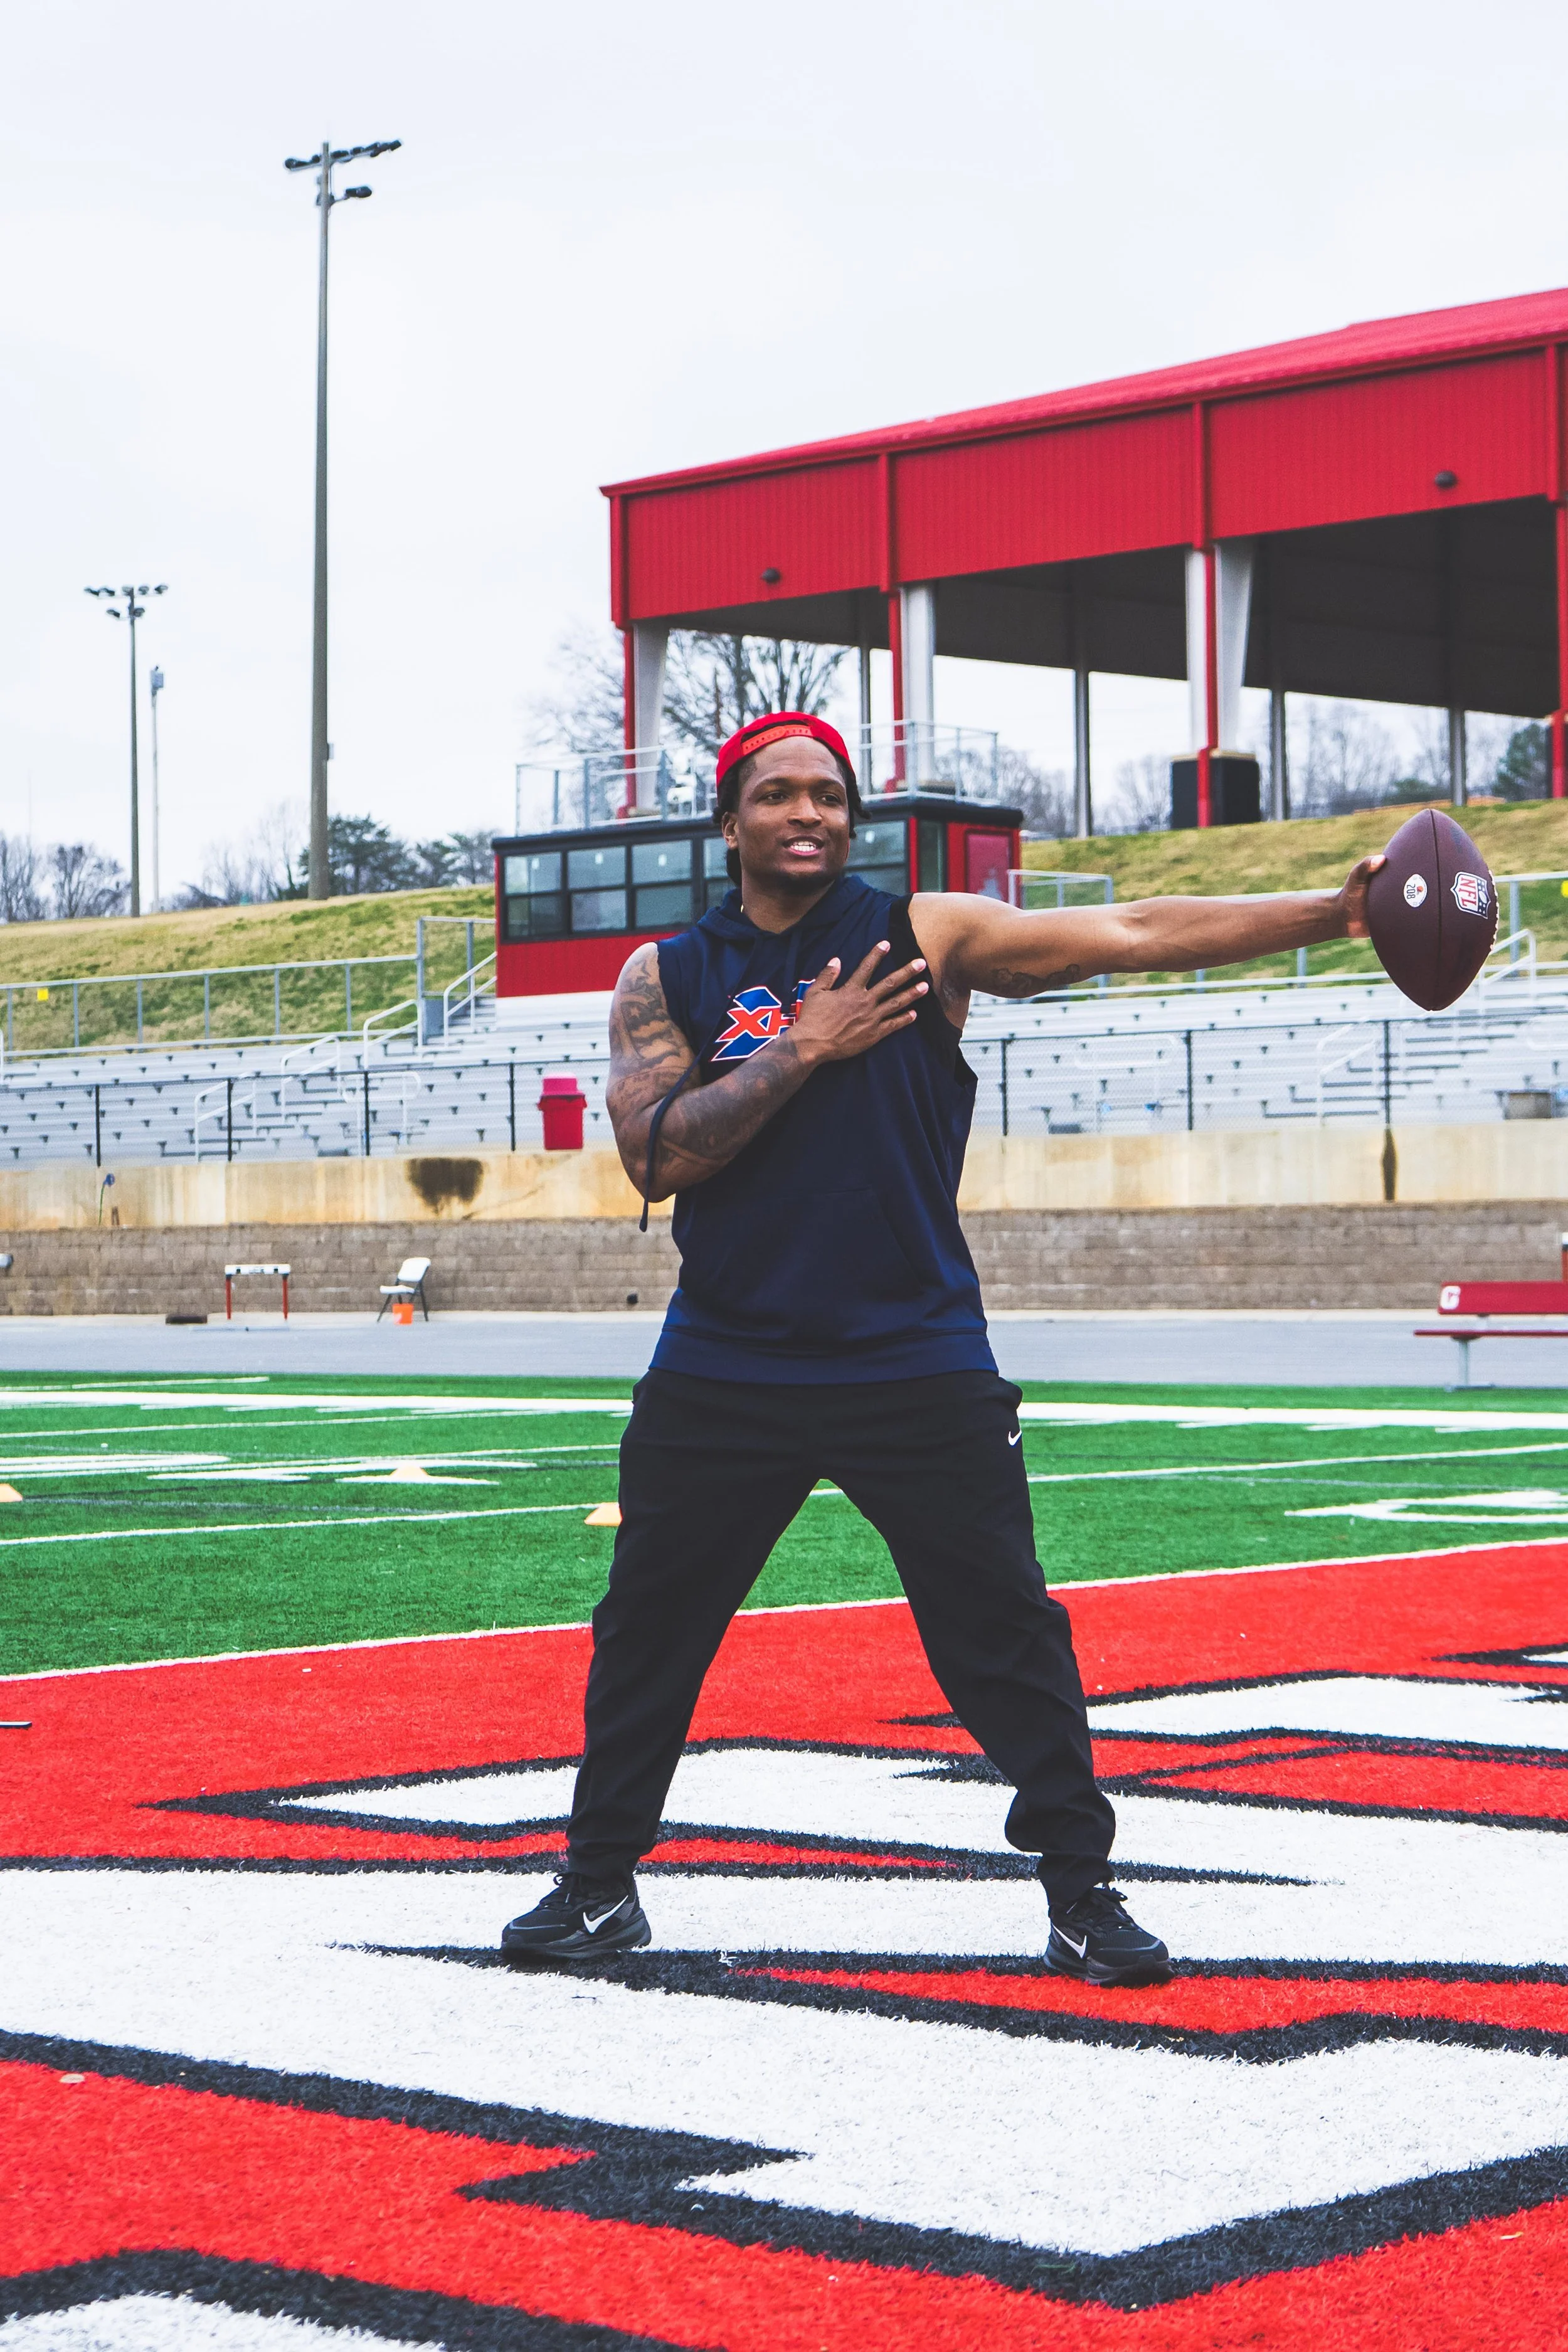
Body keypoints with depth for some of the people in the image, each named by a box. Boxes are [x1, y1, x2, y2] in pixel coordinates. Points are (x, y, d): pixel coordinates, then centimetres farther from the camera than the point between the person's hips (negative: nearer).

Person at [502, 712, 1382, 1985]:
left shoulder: (925, 936, 0)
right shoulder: (667, 976, 5)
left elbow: (1134, 933, -10)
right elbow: (656, 1152, -8)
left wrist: (1333, 911, -19)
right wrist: (805, 1048, -13)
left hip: (917, 1366, -2)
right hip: (723, 1374, 2)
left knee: (1009, 1630, -3)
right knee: (646, 1630, 9)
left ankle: (1082, 1891, 9)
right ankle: (599, 1886, 24)